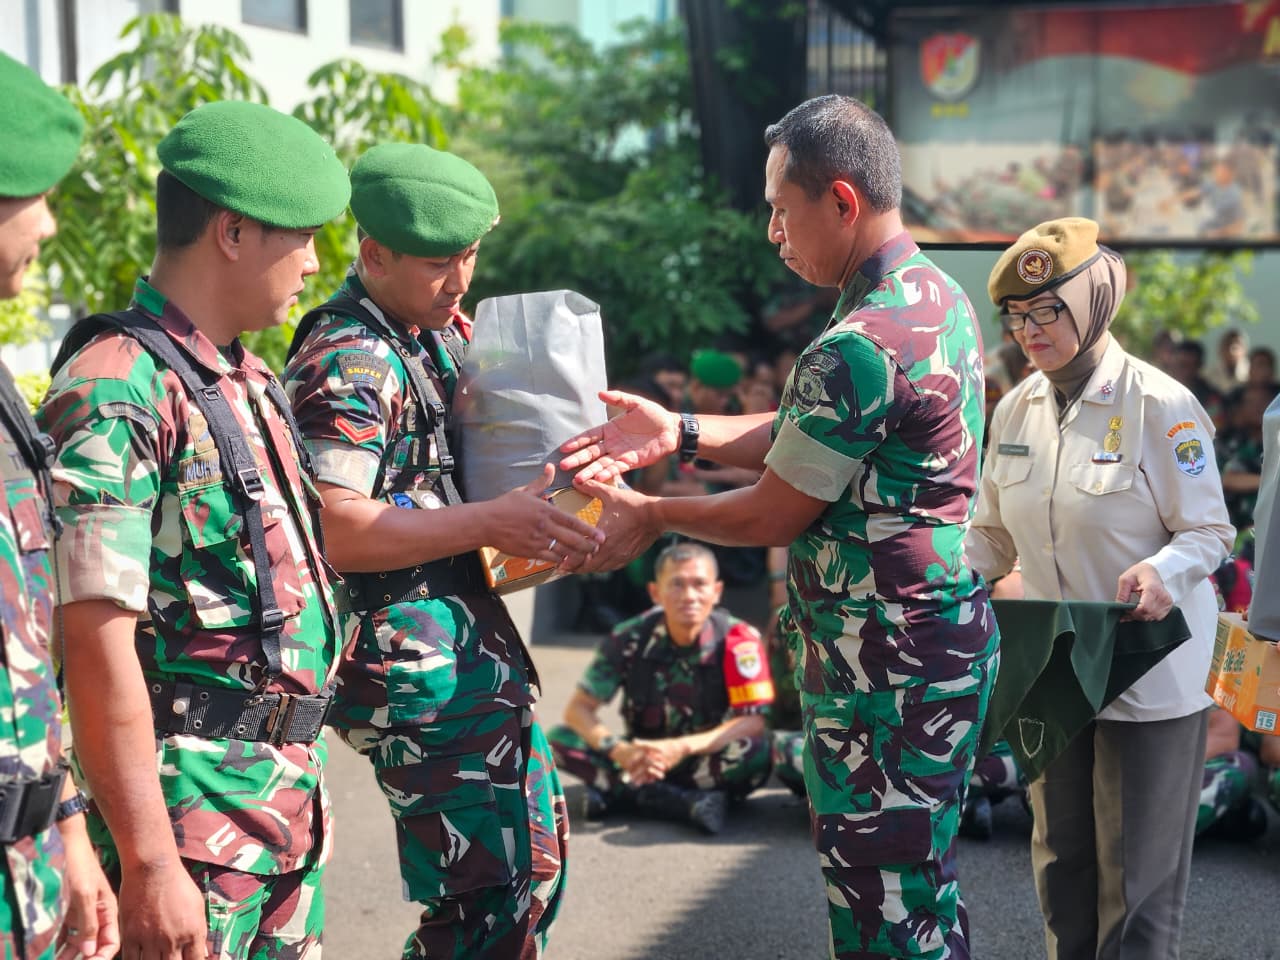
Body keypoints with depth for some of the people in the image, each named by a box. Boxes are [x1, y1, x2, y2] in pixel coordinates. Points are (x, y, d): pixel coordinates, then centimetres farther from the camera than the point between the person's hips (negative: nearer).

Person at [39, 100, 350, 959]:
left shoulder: (252, 383, 12)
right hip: (196, 816, -8)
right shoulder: (118, 390, -16)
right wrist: (148, 861, -21)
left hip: (289, 788, 8)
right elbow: (99, 641, -20)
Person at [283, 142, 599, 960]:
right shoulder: (349, 363, -17)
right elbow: (334, 529, -26)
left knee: (534, 856, 20)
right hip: (415, 657, -10)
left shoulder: (436, 337, 15)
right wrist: (489, 523, -23)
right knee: (489, 893, -9)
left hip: (473, 639, 11)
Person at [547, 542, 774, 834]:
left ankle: (619, 792, -26)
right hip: (645, 756, 3)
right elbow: (578, 708, -10)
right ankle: (686, 802, -28)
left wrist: (682, 748, -34)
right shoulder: (629, 638, -11)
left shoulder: (738, 640, -17)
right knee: (560, 740, -20)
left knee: (755, 752, -35)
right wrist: (618, 750, -30)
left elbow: (753, 722, -22)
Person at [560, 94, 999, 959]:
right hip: (950, 629, 10)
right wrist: (681, 434, 6)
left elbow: (772, 516, -14)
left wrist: (653, 516, 2)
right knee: (924, 890, 20)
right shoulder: (939, 296, 7)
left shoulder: (858, 349, -25)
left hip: (885, 665, -10)